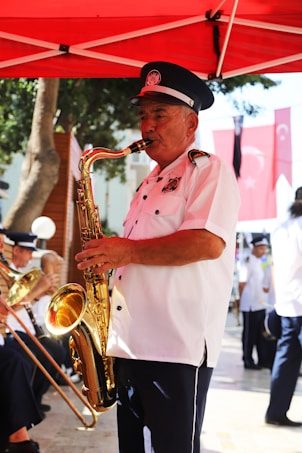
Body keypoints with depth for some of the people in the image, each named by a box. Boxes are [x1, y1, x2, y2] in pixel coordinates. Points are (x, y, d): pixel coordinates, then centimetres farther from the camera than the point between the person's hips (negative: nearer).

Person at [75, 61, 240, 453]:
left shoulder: (209, 170, -5)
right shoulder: (149, 185, 22)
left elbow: (208, 243, -21)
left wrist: (127, 250, -17)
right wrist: (106, 254, 9)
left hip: (178, 350, -9)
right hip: (129, 346, 9)